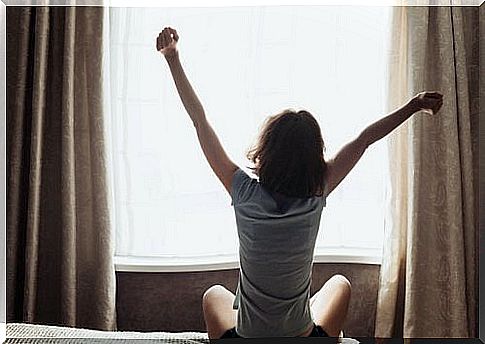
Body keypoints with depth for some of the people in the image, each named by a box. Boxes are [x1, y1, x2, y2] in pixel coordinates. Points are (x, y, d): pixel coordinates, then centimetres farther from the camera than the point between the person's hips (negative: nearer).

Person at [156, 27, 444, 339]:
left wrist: (173, 58, -7)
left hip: (243, 339, 0)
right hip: (305, 337, 1)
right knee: (340, 284, 30)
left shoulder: (245, 195, -20)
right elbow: (365, 139, -5)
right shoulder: (315, 198, -18)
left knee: (214, 294, 32)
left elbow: (200, 121, -14)